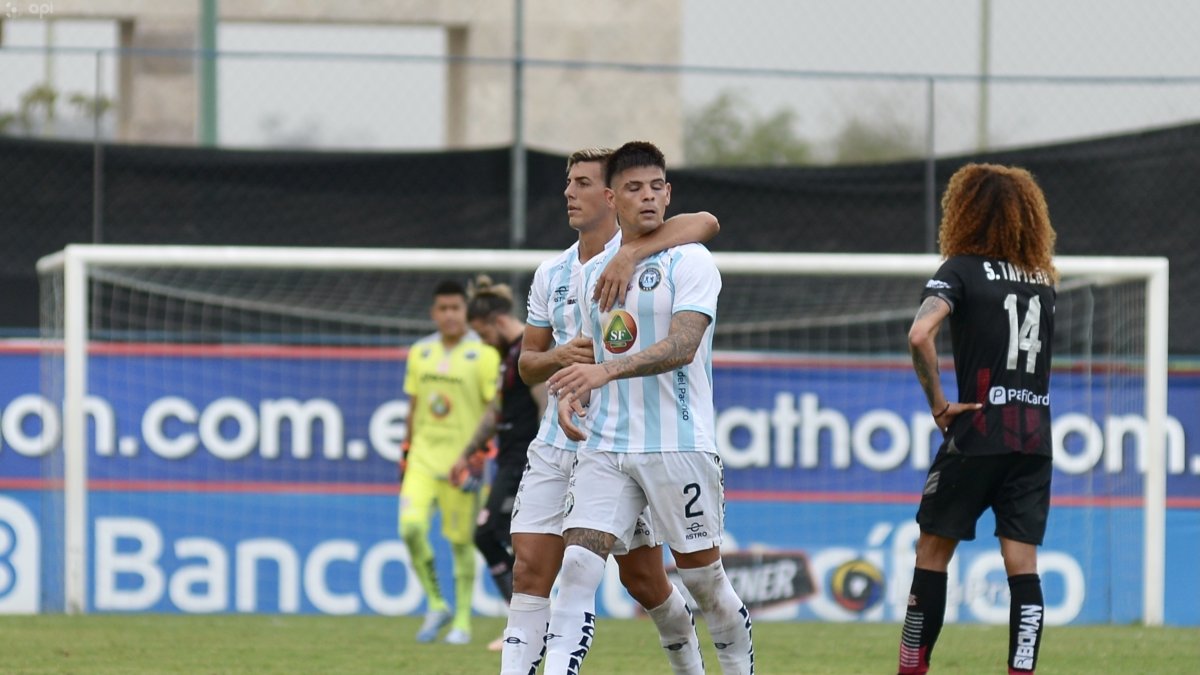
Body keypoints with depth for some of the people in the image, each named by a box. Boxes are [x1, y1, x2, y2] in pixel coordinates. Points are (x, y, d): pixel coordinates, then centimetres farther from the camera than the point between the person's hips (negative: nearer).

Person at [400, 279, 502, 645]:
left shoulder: (483, 355, -4)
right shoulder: (420, 353, 11)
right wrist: (407, 453, 17)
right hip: (423, 459, 4)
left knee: (461, 541, 1)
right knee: (411, 525, -14)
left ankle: (463, 622, 12)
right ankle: (436, 605, 3)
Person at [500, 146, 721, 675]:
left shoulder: (643, 251, -5)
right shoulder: (551, 274, 11)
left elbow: (705, 224, -26)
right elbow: (528, 363, 14)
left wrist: (630, 254, -37)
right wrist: (559, 357, -9)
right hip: (557, 444, 4)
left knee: (643, 579, 4)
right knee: (530, 570, -8)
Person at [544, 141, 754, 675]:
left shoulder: (690, 262, -5)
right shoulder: (593, 271, 14)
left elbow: (683, 345, -19)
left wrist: (606, 370, -32)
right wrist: (573, 395, 2)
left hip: (679, 445, -4)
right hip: (604, 446, 4)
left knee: (702, 575, 4)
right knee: (577, 567, -12)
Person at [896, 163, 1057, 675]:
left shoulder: (963, 269, -6)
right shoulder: (1042, 276, 11)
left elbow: (920, 334, -21)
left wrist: (938, 403, -13)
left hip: (977, 435, -4)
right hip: (1034, 437, 4)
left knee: (933, 550, 9)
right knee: (1021, 561, 1)